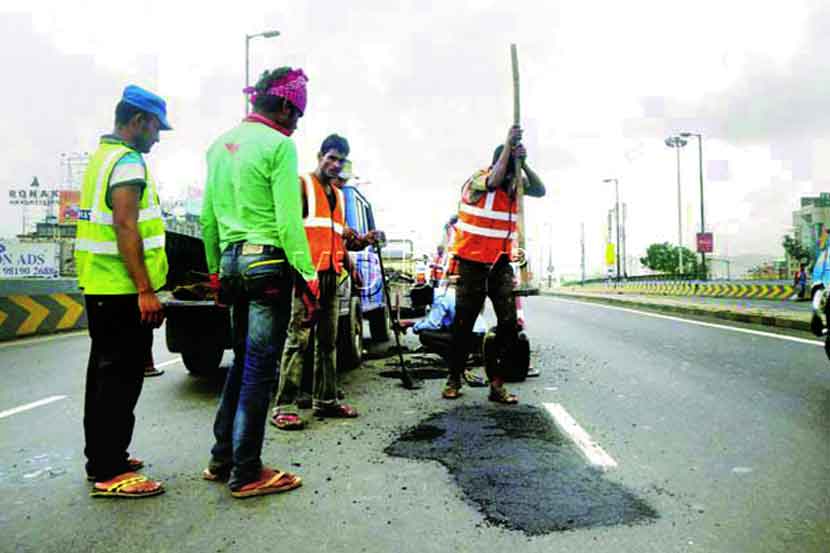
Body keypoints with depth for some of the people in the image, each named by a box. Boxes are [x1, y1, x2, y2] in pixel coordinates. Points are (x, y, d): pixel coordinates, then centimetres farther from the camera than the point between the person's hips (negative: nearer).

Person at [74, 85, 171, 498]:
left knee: (105, 371, 16)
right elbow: (126, 228, -22)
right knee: (121, 378, -6)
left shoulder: (101, 156, 19)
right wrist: (145, 290, -24)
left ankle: (101, 458, 26)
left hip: (99, 286, 10)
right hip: (123, 288, -10)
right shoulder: (127, 162, -12)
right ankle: (110, 473, 0)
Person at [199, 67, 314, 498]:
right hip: (268, 263, -8)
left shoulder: (221, 144, 15)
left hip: (231, 261, 8)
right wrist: (306, 274, -13)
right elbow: (288, 220, -16)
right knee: (259, 369, -1)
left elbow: (207, 216, 17)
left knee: (242, 362, 18)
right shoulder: (279, 144, -9)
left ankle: (221, 459, 26)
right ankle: (246, 474, 8)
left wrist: (215, 269, 23)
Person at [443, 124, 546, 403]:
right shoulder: (477, 180, -11)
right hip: (471, 262, -5)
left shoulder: (513, 183, 5)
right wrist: (508, 144, -26)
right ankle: (454, 379, 19)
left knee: (509, 322, -4)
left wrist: (523, 163, -19)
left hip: (500, 263, 5)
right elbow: (495, 179, -32)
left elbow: (540, 191, -8)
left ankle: (497, 383, 4)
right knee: (464, 323, 4)